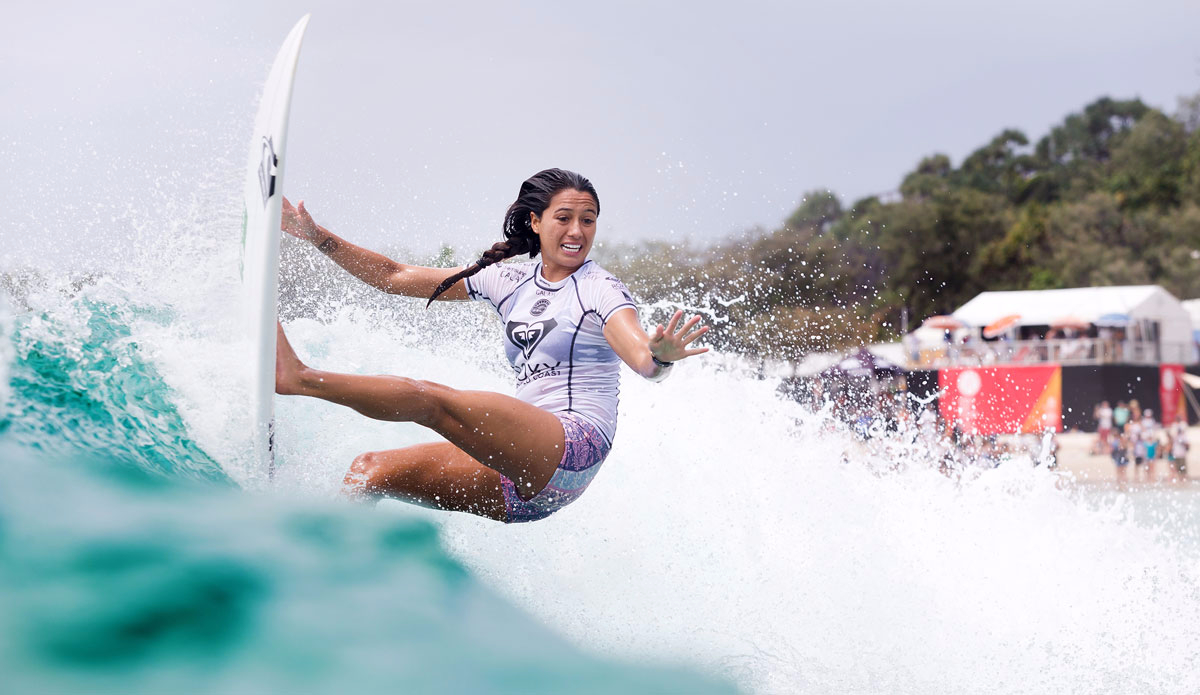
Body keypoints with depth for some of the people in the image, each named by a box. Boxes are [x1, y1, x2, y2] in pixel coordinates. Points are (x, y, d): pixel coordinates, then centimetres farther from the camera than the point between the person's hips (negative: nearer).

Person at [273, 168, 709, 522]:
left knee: (431, 400, -23)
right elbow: (396, 278, 20)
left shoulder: (600, 290, -1)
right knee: (370, 470, -1)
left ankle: (298, 377, -18)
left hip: (573, 447, -7)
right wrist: (320, 239, 14)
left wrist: (660, 358, -45)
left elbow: (643, 361, -21)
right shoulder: (510, 281, 16)